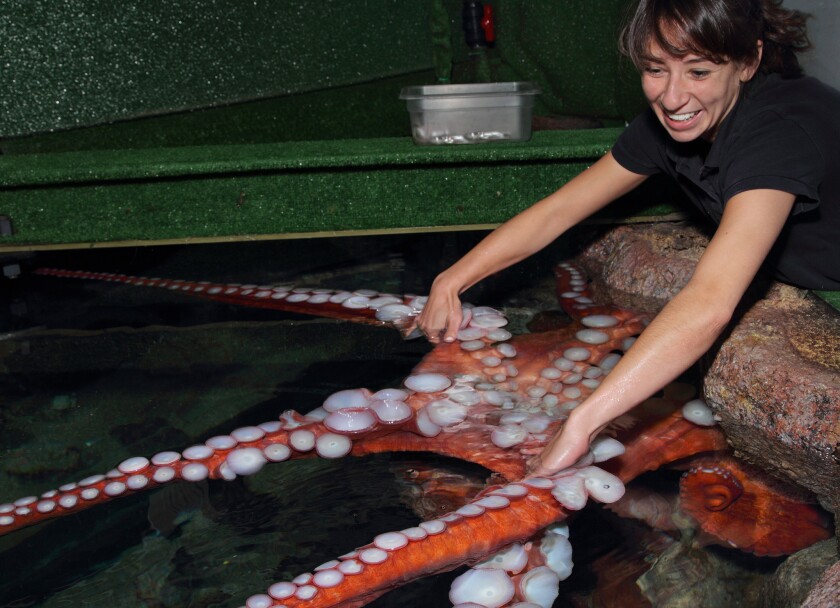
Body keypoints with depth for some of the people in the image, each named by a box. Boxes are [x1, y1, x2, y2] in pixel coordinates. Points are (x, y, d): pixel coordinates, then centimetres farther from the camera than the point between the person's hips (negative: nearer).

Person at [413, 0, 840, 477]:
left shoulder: (781, 129, -37)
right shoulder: (665, 124, -13)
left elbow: (710, 303, -49)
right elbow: (558, 210, -7)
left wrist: (582, 422, -53)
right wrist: (453, 279, -16)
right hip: (796, 275, 6)